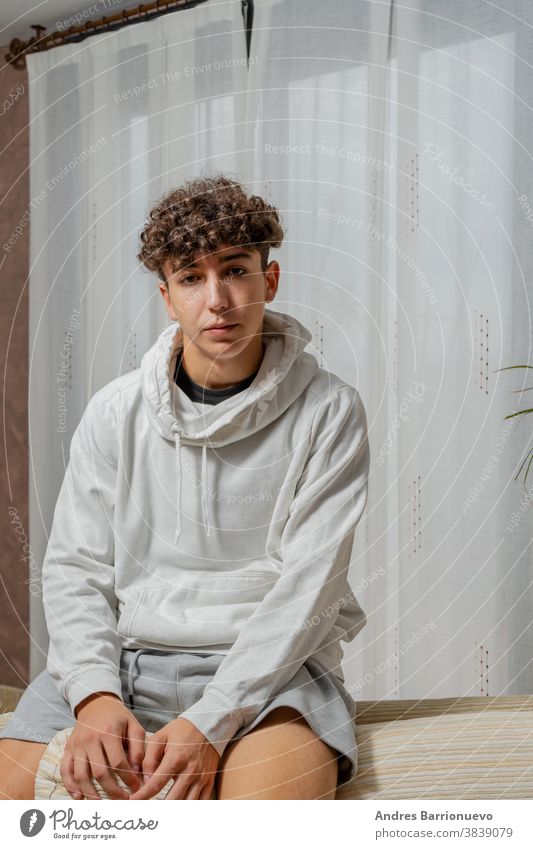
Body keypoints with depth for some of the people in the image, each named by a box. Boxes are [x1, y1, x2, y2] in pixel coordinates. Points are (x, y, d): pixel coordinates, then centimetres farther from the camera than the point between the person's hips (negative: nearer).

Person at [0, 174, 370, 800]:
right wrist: (94, 695, -14)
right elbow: (75, 567, 5)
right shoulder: (114, 412, 7)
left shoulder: (328, 411, -2)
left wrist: (209, 721, -20)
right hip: (123, 659, 3)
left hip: (269, 662, -3)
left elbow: (309, 584, -9)